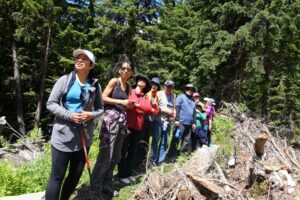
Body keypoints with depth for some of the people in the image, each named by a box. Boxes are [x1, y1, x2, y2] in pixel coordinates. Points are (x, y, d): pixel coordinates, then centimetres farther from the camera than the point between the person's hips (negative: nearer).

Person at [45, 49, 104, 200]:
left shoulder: (95, 85, 3)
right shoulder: (65, 80, -3)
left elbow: (100, 108, 10)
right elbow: (50, 103, -3)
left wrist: (91, 115, -11)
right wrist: (69, 115, -17)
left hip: (84, 137, 3)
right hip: (63, 136, -3)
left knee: (76, 175, 15)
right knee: (57, 176, 3)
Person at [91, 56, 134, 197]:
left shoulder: (128, 87, 18)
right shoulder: (114, 81, -1)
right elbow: (103, 98, -7)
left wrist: (130, 105, 4)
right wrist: (121, 101, -11)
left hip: (122, 121, 7)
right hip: (110, 118, -7)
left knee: (116, 156, 12)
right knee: (106, 155, -6)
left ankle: (106, 184, 27)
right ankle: (95, 187, 8)